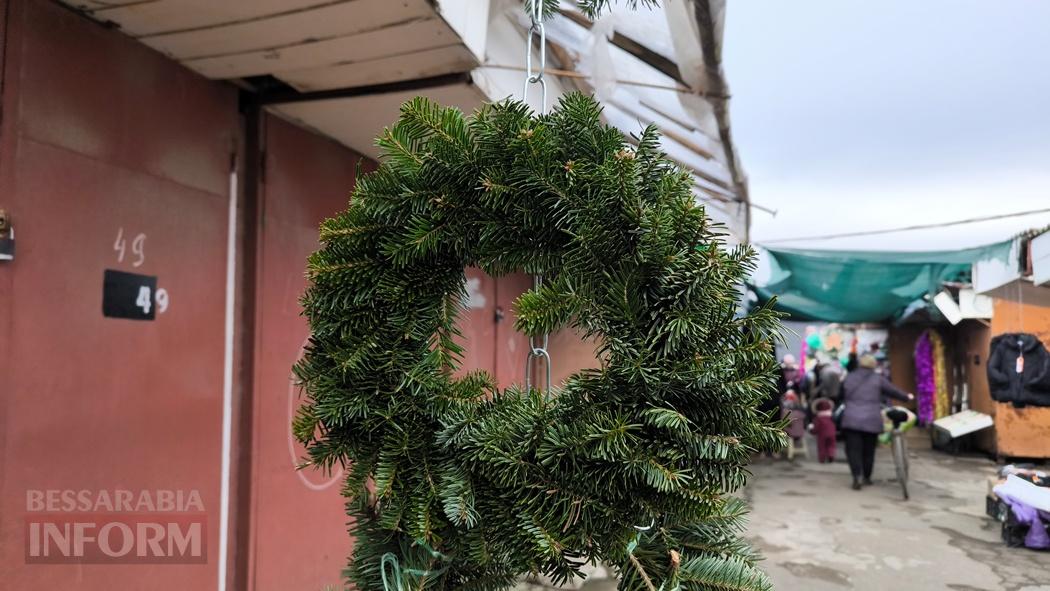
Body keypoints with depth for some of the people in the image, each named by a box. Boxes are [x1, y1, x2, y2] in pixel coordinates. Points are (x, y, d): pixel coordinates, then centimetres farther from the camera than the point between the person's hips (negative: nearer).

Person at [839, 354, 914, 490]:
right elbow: (893, 391, 11)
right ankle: (867, 477, 25)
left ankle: (856, 477, -18)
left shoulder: (849, 378, 7)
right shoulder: (877, 378, 1)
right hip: (872, 421, 0)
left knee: (853, 449, -1)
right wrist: (907, 397, 29)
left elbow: (843, 397, 12)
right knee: (868, 450, 13)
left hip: (852, 420, 0)